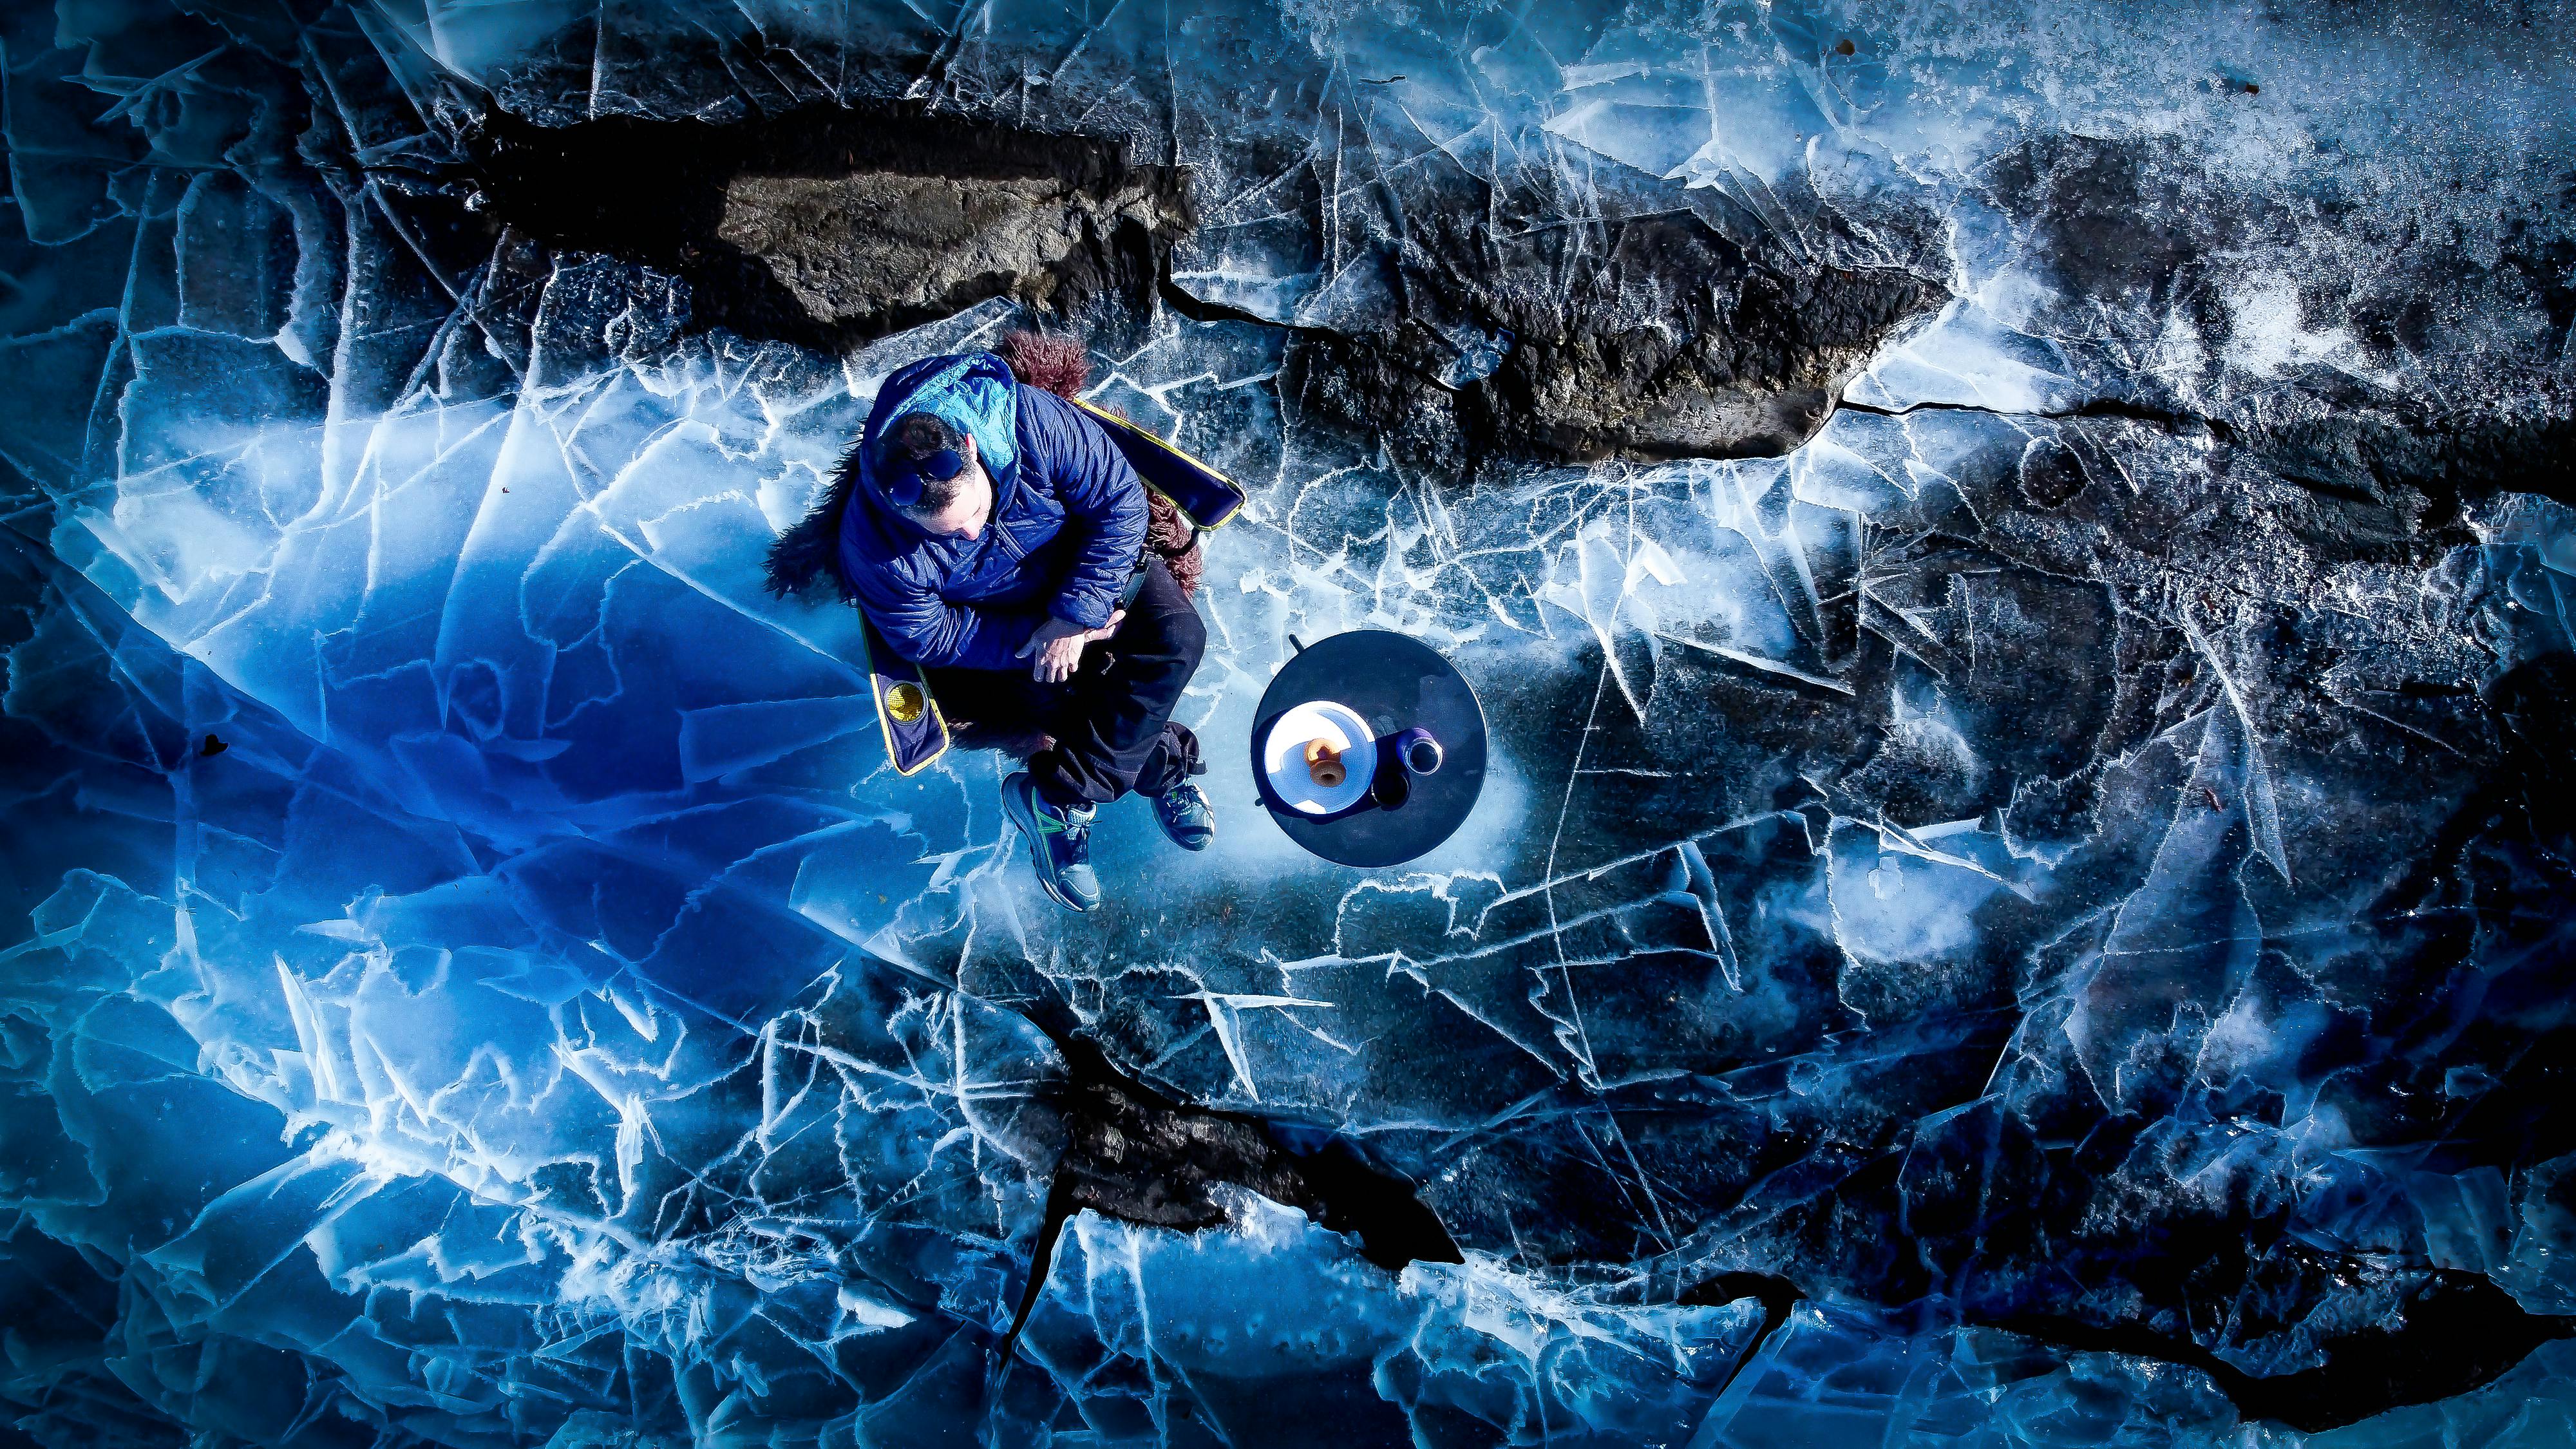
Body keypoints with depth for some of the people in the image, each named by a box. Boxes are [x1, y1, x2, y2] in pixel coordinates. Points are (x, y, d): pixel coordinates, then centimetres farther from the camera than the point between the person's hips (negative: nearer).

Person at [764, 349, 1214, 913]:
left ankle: (1056, 799, -20)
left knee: (1177, 636, -21)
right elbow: (926, 637, -19)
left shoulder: (1031, 422, -34)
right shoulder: (873, 544, -32)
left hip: (1077, 565, 1)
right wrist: (1035, 637, -26)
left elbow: (1120, 499, -23)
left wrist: (1074, 615, -27)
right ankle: (1163, 764, 1)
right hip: (985, 620, -1)